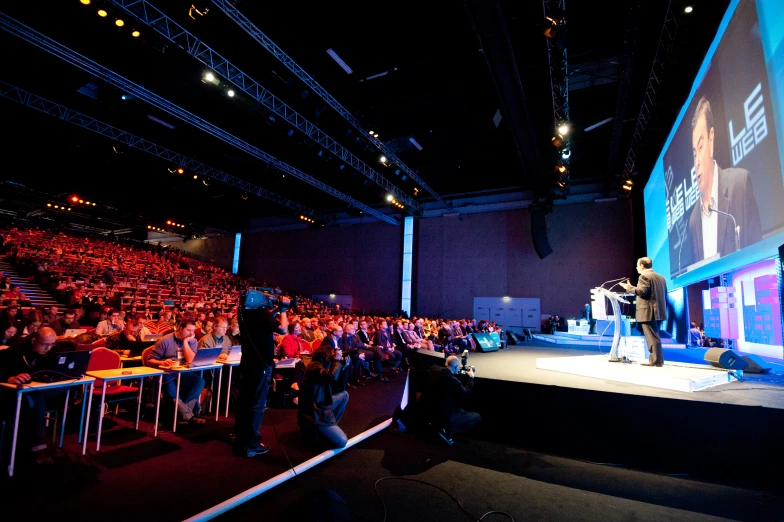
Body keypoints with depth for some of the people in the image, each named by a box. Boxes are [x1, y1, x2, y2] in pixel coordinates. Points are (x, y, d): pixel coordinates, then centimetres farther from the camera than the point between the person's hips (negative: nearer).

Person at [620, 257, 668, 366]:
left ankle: (656, 360, -4)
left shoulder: (644, 276, -9)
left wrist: (629, 287, -10)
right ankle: (656, 359, 18)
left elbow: (642, 291, -20)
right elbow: (664, 294, 21)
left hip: (648, 312, -9)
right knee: (654, 336, 14)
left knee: (652, 337, -6)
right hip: (658, 311, 9)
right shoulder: (660, 277, 19)